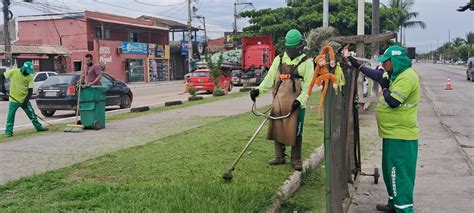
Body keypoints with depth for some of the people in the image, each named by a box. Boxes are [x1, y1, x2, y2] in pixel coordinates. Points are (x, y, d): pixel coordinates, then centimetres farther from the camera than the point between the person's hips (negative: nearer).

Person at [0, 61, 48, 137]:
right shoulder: (14, 72, -12)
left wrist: (25, 101, -17)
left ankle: (38, 127, 22)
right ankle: (8, 131, 6)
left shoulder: (30, 77, -7)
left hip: (24, 99, 2)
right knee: (11, 115, -5)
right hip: (14, 99, -2)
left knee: (32, 114, 9)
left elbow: (30, 91, -8)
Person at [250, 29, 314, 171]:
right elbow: (270, 78, 8)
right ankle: (279, 157, 21)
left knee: (296, 132, 0)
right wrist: (259, 90, -7)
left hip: (296, 103, -4)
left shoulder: (306, 62, 0)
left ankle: (296, 160, 12)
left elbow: (308, 85, -5)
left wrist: (300, 100, -17)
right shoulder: (279, 60, 11)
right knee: (277, 129, 6)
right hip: (279, 101, 4)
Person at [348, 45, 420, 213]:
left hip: (401, 136, -10)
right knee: (390, 171, 19)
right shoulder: (396, 74, 11)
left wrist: (384, 87, -9)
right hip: (393, 133, 10)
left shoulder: (407, 77, -20)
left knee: (400, 174, -6)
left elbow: (393, 102, -26)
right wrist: (358, 66, 26)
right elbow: (378, 75, 28)